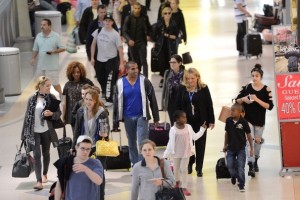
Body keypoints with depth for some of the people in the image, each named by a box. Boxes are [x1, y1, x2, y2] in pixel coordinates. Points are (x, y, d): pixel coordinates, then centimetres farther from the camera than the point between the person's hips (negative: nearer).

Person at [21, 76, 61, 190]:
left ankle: (44, 174, 36)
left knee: (46, 153, 14)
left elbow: (59, 113, 1)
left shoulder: (52, 98, -3)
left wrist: (51, 114, -22)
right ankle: (39, 182, -12)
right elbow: (28, 115, 2)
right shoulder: (32, 99, -2)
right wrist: (25, 133, 2)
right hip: (34, 131, -1)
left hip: (46, 130, 1)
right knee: (36, 155, -8)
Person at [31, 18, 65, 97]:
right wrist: (33, 58, 1)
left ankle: (61, 95, 18)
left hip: (52, 66, -5)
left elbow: (62, 48, -5)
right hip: (41, 65, 5)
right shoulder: (38, 36, 7)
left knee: (54, 83, -3)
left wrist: (54, 51, -21)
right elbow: (35, 49, 15)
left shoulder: (56, 36, -7)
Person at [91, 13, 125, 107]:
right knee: (100, 78, 17)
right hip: (99, 60, 5)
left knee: (109, 80, -10)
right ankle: (105, 92, 43)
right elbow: (93, 45, 9)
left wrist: (121, 63, -12)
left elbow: (120, 49, -9)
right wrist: (92, 58, 4)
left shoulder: (115, 34, -10)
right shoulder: (98, 31, 1)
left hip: (111, 60, -5)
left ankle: (109, 100, -7)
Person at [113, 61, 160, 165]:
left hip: (141, 116, -2)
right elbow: (116, 102, 5)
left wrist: (156, 117, 1)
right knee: (131, 143, 12)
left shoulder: (144, 81, -5)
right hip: (128, 117, 2)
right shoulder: (120, 83, -2)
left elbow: (152, 99, 0)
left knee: (142, 143, -8)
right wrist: (115, 121, 6)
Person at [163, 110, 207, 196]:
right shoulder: (173, 129, -14)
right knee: (176, 169, 16)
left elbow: (195, 137, 4)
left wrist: (202, 129, 3)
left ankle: (184, 187, 1)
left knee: (184, 169, -2)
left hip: (186, 153, 1)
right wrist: (165, 155, -8)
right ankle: (177, 182, 41)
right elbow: (170, 143, -8)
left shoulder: (188, 127, -6)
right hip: (176, 153, -1)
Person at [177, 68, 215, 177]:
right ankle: (190, 162, 32)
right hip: (186, 121, 2)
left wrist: (211, 120, -4)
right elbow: (179, 105, 5)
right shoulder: (182, 89, 1)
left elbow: (209, 105, -2)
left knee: (200, 144, 5)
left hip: (200, 121, -2)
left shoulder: (203, 89, -4)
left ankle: (199, 168, 13)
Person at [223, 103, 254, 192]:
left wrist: (251, 148, -4)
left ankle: (241, 185, 5)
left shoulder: (243, 122, -14)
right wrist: (225, 145, 14)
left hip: (241, 148, -3)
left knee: (240, 167, -4)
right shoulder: (228, 121, -4)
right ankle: (234, 176, 37)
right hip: (231, 148, 3)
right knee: (230, 165, 5)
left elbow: (249, 135, -6)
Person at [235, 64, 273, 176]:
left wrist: (257, 100, -23)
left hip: (260, 120, 1)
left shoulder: (266, 90, -7)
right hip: (247, 119, -1)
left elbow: (270, 106, -12)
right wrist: (243, 99, -16)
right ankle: (251, 166, -17)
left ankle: (255, 161, 39)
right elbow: (237, 101, 6)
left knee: (257, 140, 15)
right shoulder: (247, 88, -3)